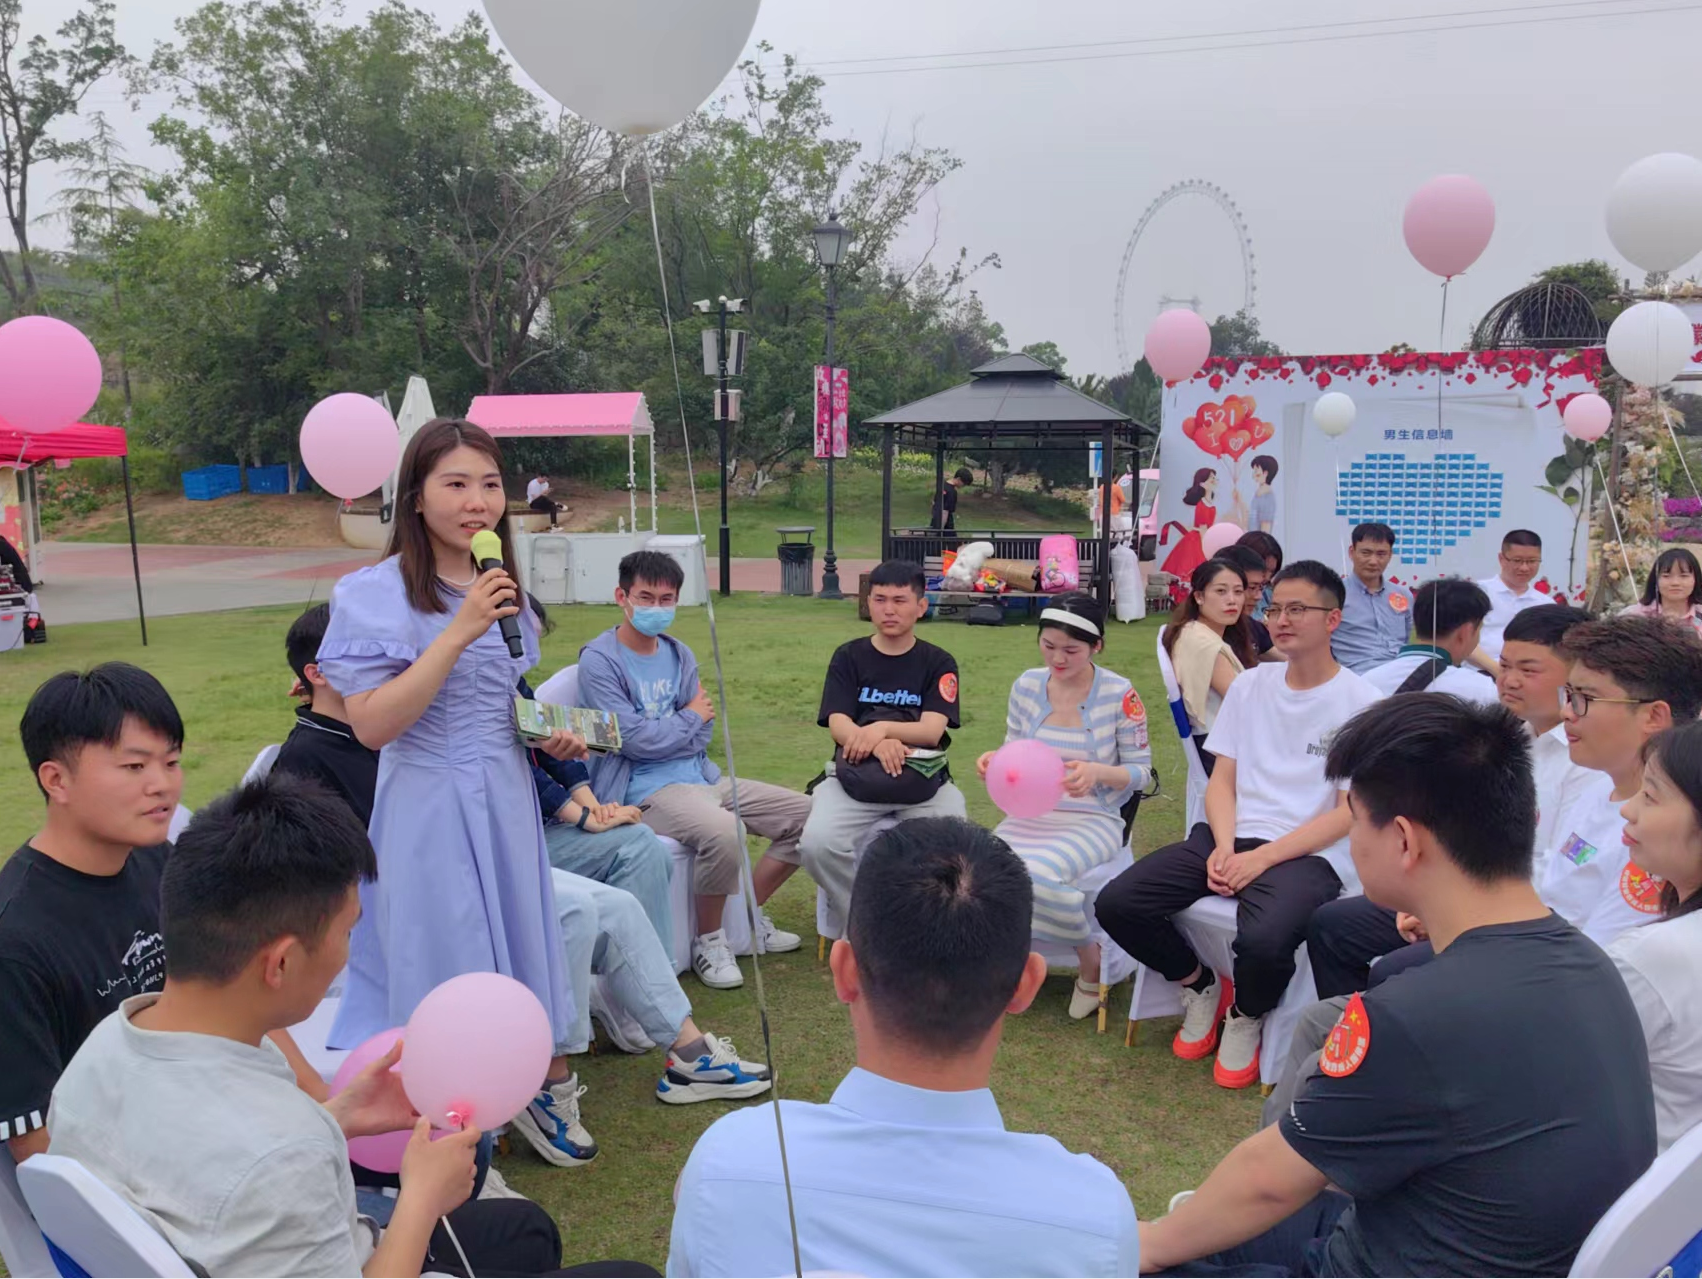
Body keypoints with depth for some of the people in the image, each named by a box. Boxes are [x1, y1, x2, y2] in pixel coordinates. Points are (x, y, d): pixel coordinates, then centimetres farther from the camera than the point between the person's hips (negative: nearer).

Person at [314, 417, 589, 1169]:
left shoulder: (499, 589, 9)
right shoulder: (377, 595, -12)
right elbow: (372, 724, -21)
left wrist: (550, 735, 3)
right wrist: (458, 632, -25)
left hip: (507, 802, 6)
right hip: (427, 812, -6)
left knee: (520, 945, 14)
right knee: (443, 968, 1)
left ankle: (542, 1086, 33)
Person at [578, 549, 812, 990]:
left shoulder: (679, 655, 13)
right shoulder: (599, 661, -8)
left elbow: (701, 734, 7)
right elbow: (635, 739, -15)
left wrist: (661, 732, -11)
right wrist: (690, 717, 0)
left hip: (699, 774, 8)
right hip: (644, 788, -8)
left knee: (807, 815, 1)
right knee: (721, 831, -37)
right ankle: (709, 939, -9)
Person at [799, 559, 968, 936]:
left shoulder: (938, 663, 10)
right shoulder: (848, 657, 12)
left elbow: (932, 731, -3)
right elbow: (838, 725, 0)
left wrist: (883, 728, -22)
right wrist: (878, 746, -22)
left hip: (923, 777, 0)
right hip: (855, 774, 1)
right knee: (817, 844, -28)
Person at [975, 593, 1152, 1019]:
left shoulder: (1119, 695, -7)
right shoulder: (1027, 685, 4)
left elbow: (1141, 771, -1)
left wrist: (1098, 772, -21)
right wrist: (995, 761, -10)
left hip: (1093, 820, -3)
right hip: (1030, 814, 4)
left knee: (1037, 874, -35)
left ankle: (1092, 963, -4)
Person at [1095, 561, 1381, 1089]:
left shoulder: (1359, 702, -3)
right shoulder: (1250, 685, 12)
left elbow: (1350, 813, -7)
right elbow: (1222, 780, 11)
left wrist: (1260, 859, -16)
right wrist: (1224, 847, -9)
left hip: (1306, 854, -5)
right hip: (1232, 837, 5)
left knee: (1263, 940, -37)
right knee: (1116, 904, -16)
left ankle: (1247, 1018, 1)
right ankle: (1202, 987, 12)